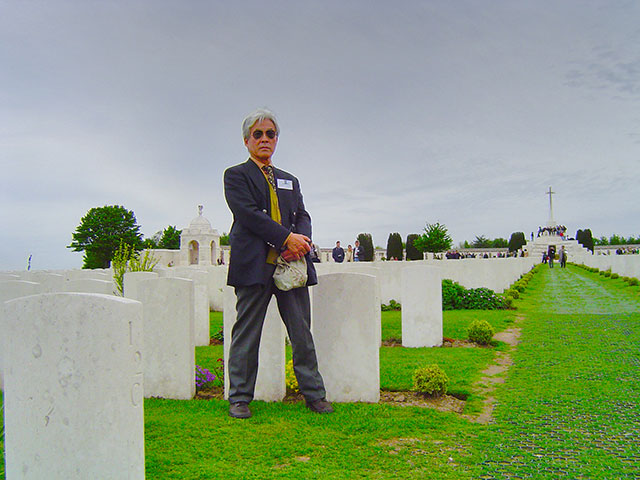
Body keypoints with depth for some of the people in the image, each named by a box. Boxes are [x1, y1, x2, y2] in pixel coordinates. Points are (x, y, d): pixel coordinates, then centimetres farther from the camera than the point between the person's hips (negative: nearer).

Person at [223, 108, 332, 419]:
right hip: (254, 264, -4)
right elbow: (248, 213, -8)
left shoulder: (290, 181, 24)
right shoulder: (236, 175, 7)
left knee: (302, 333, 6)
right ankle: (240, 398, 12)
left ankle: (314, 394, 15)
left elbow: (302, 216, 14)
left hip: (291, 264, 4)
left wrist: (302, 240, -9)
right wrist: (287, 238, -14)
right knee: (246, 333, 1)